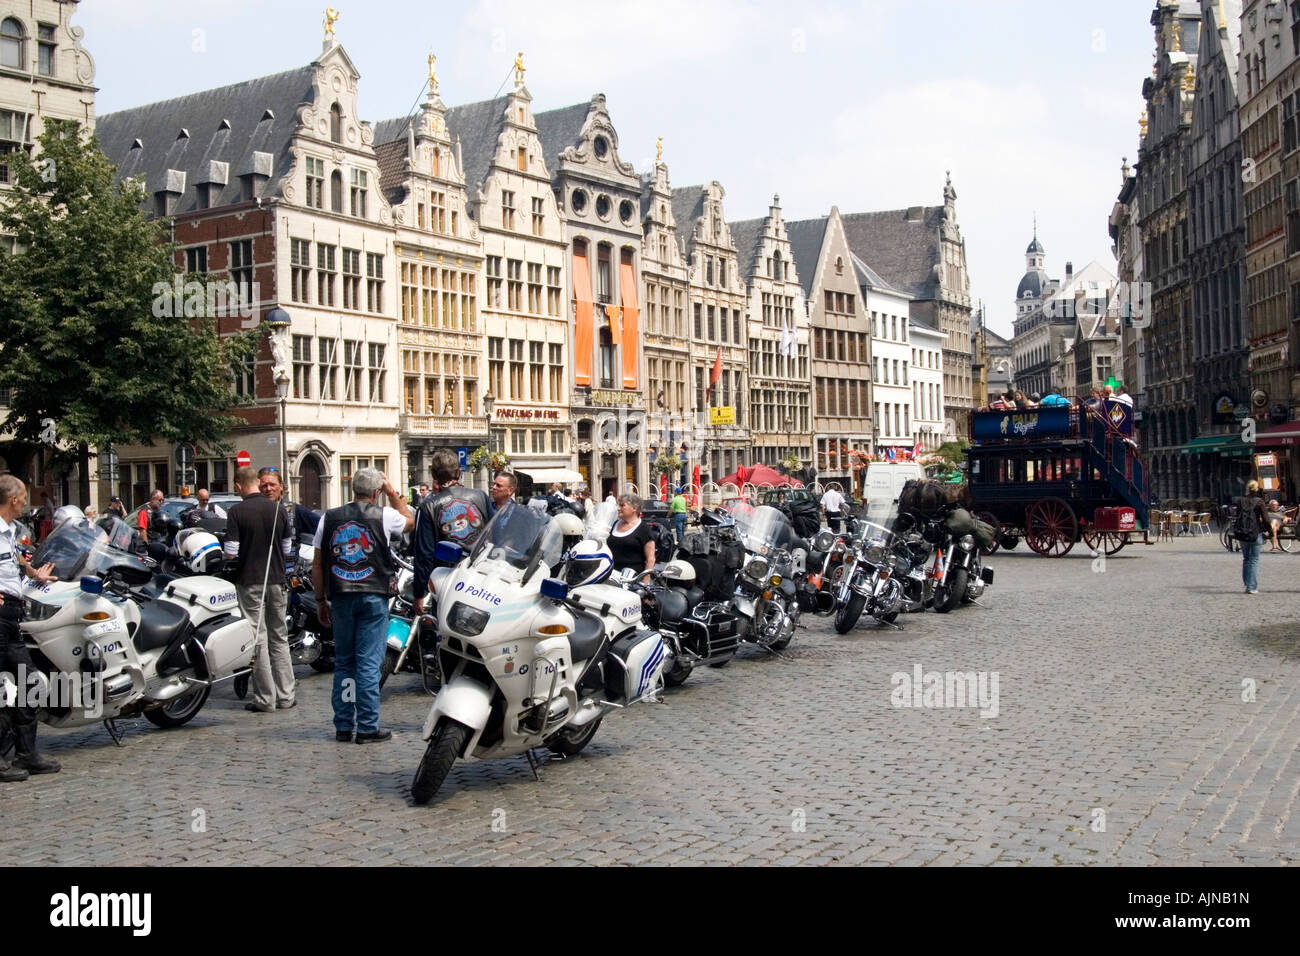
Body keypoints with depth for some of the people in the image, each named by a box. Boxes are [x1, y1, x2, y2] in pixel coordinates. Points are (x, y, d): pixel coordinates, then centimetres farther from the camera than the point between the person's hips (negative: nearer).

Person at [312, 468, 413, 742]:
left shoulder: (330, 518, 6)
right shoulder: (383, 516, -3)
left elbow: (317, 564, 7)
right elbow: (410, 521, 19)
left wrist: (321, 600, 14)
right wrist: (393, 493, 23)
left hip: (340, 597, 3)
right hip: (373, 596, -3)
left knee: (343, 663, 12)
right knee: (369, 663, -2)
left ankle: (343, 727, 13)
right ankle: (367, 728, 0)